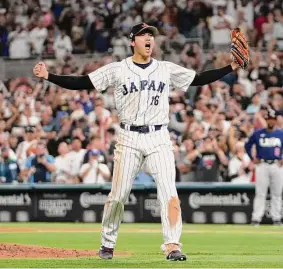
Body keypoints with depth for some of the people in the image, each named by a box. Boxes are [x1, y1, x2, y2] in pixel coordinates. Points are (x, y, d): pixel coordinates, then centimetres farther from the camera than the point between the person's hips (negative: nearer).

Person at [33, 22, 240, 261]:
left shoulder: (167, 69, 9)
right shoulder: (117, 70, 2)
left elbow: (200, 79, 8)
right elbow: (81, 83, -1)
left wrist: (232, 67, -1)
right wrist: (48, 76, -12)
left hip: (158, 138, 1)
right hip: (129, 138, -1)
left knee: (169, 191, -13)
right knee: (118, 195, 2)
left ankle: (172, 246, -14)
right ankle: (107, 243, 21)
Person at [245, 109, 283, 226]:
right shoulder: (258, 133, 3)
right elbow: (247, 145, 12)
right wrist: (252, 158, 5)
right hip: (262, 165, -1)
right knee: (260, 193, -4)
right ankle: (256, 218, -4)